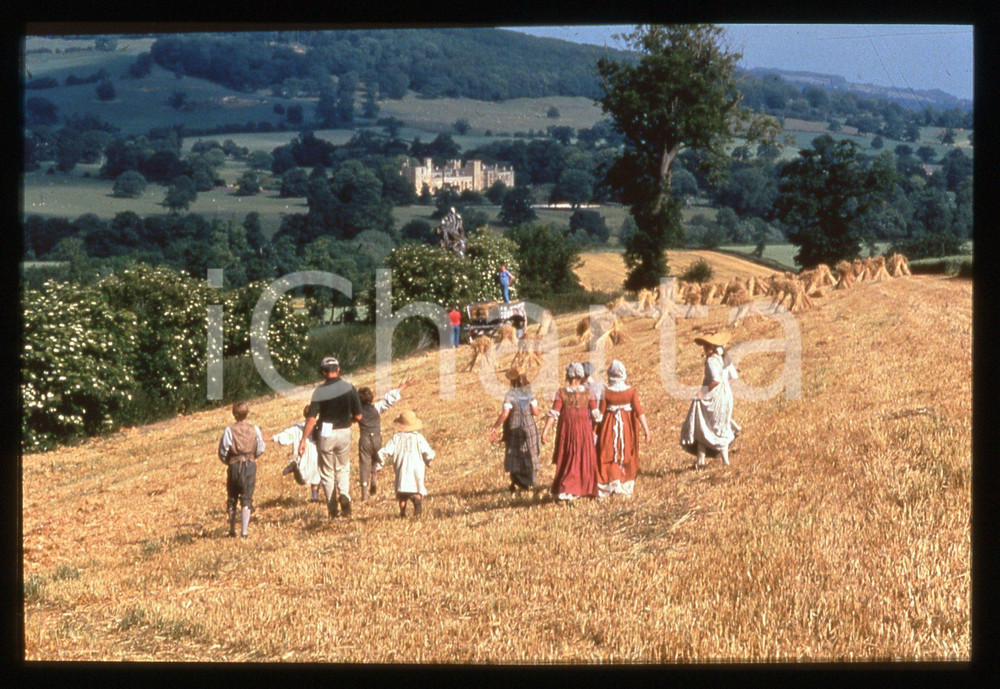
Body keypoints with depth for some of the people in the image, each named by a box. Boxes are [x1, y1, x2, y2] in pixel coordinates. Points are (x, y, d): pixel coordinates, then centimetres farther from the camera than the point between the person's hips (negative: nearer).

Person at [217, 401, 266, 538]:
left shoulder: (229, 430, -10)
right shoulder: (254, 429, -4)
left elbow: (222, 451, -8)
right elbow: (260, 450, 3)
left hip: (234, 466, -1)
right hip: (250, 465, 1)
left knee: (231, 499, 14)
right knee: (247, 498, 4)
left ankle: (232, 530, 20)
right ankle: (244, 531, -4)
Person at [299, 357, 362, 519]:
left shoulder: (319, 391, -10)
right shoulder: (349, 388, -5)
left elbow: (312, 419, -15)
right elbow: (358, 416, -3)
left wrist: (303, 440, -10)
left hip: (326, 434, -2)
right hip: (344, 433, 2)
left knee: (327, 473, 12)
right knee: (343, 469, 19)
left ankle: (333, 510, 11)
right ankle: (344, 495, -8)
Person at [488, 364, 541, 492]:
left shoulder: (510, 395, -12)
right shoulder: (530, 393, -4)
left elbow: (504, 414, -19)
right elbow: (535, 412, -7)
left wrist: (495, 427, -12)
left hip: (514, 428, -2)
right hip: (529, 427, 2)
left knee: (514, 455, 8)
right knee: (529, 454, 15)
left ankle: (515, 482, 6)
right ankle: (528, 481, 18)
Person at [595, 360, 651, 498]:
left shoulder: (606, 392, -12)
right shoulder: (631, 391, -9)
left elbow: (601, 413, -8)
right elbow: (639, 410, -12)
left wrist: (595, 430, 2)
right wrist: (645, 429, -9)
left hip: (609, 425, -2)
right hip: (627, 425, 2)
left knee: (607, 456, 7)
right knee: (627, 457, 14)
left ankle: (607, 487, -1)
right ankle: (626, 487, 21)